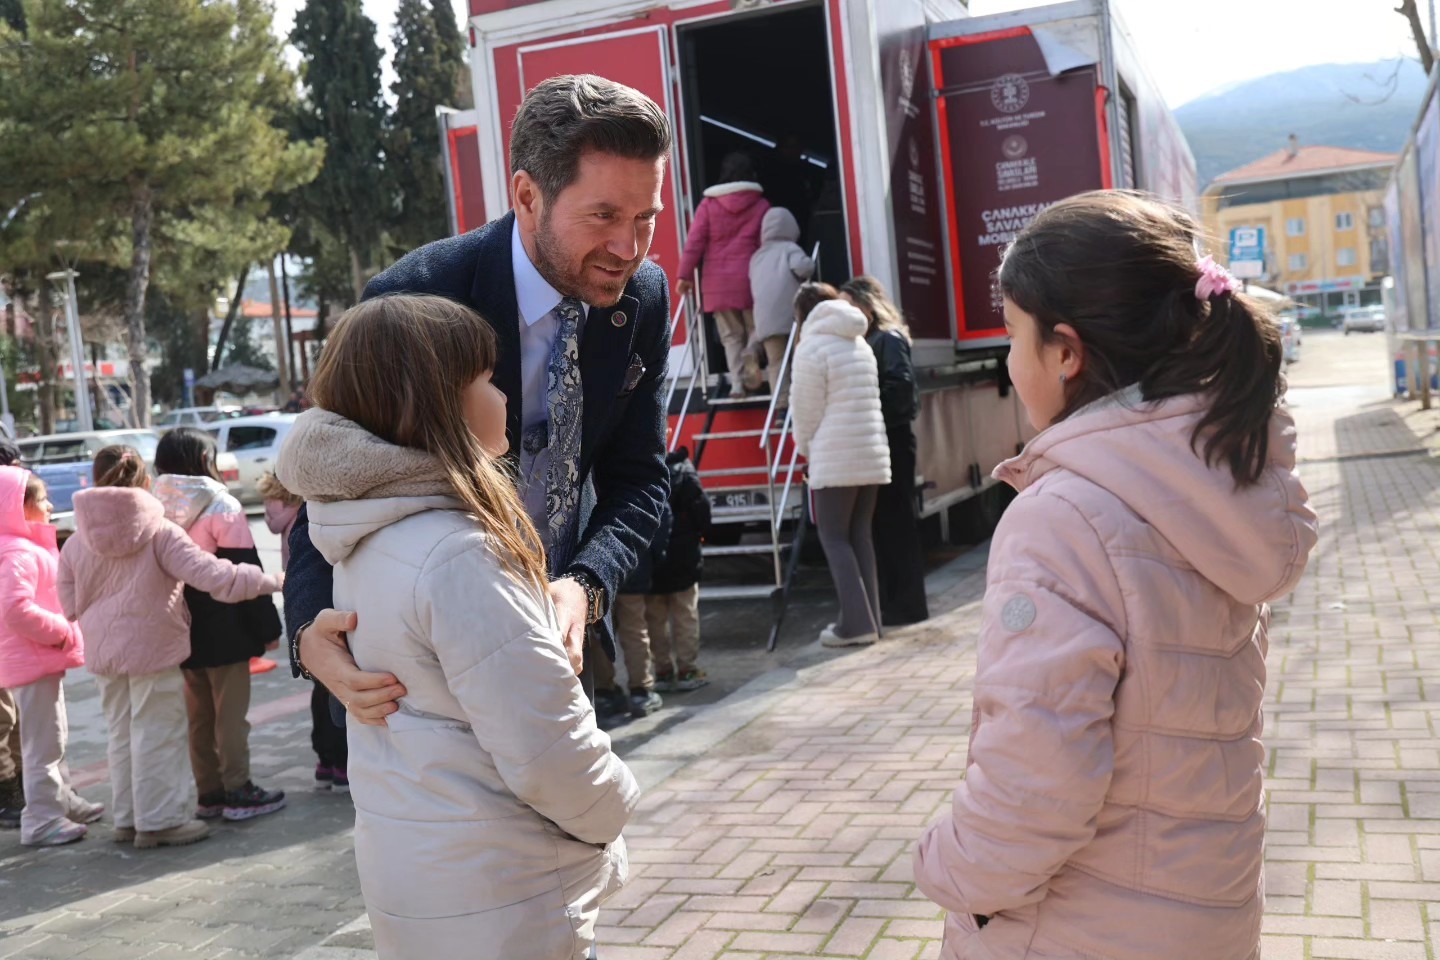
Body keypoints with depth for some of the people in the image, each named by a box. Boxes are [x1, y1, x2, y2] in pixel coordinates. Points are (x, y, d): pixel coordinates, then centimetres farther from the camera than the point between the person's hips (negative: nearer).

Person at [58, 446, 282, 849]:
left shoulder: (76, 543, 0)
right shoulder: (159, 531, -12)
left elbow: (71, 607, 4)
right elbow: (209, 574, -19)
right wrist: (268, 581, -12)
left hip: (103, 653, 5)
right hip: (154, 649, -5)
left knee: (121, 735, 16)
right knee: (157, 736, 3)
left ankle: (128, 818, 25)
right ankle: (160, 820, 8)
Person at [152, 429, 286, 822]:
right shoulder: (222, 507, -11)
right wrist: (268, 626, -6)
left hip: (181, 627, 5)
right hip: (223, 626, -5)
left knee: (199, 714, 13)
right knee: (230, 712, 2)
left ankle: (209, 793, 20)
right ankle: (238, 792, 7)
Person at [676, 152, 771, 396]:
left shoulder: (708, 205, 3)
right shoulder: (761, 204, 4)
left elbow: (694, 241, -3)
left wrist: (686, 274, -1)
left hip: (717, 280, 1)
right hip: (750, 276, -1)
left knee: (731, 335, 8)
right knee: (756, 328, 9)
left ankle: (737, 382, -1)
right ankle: (750, 370, -13)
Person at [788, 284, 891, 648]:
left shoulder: (811, 349, -7)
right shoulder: (860, 344, 14)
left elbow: (806, 412, -7)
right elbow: (867, 401, 13)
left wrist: (806, 449, 9)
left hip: (836, 458, -7)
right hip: (872, 454, 7)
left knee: (834, 537, -1)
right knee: (859, 534, 11)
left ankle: (856, 624, -6)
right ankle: (868, 619, 11)